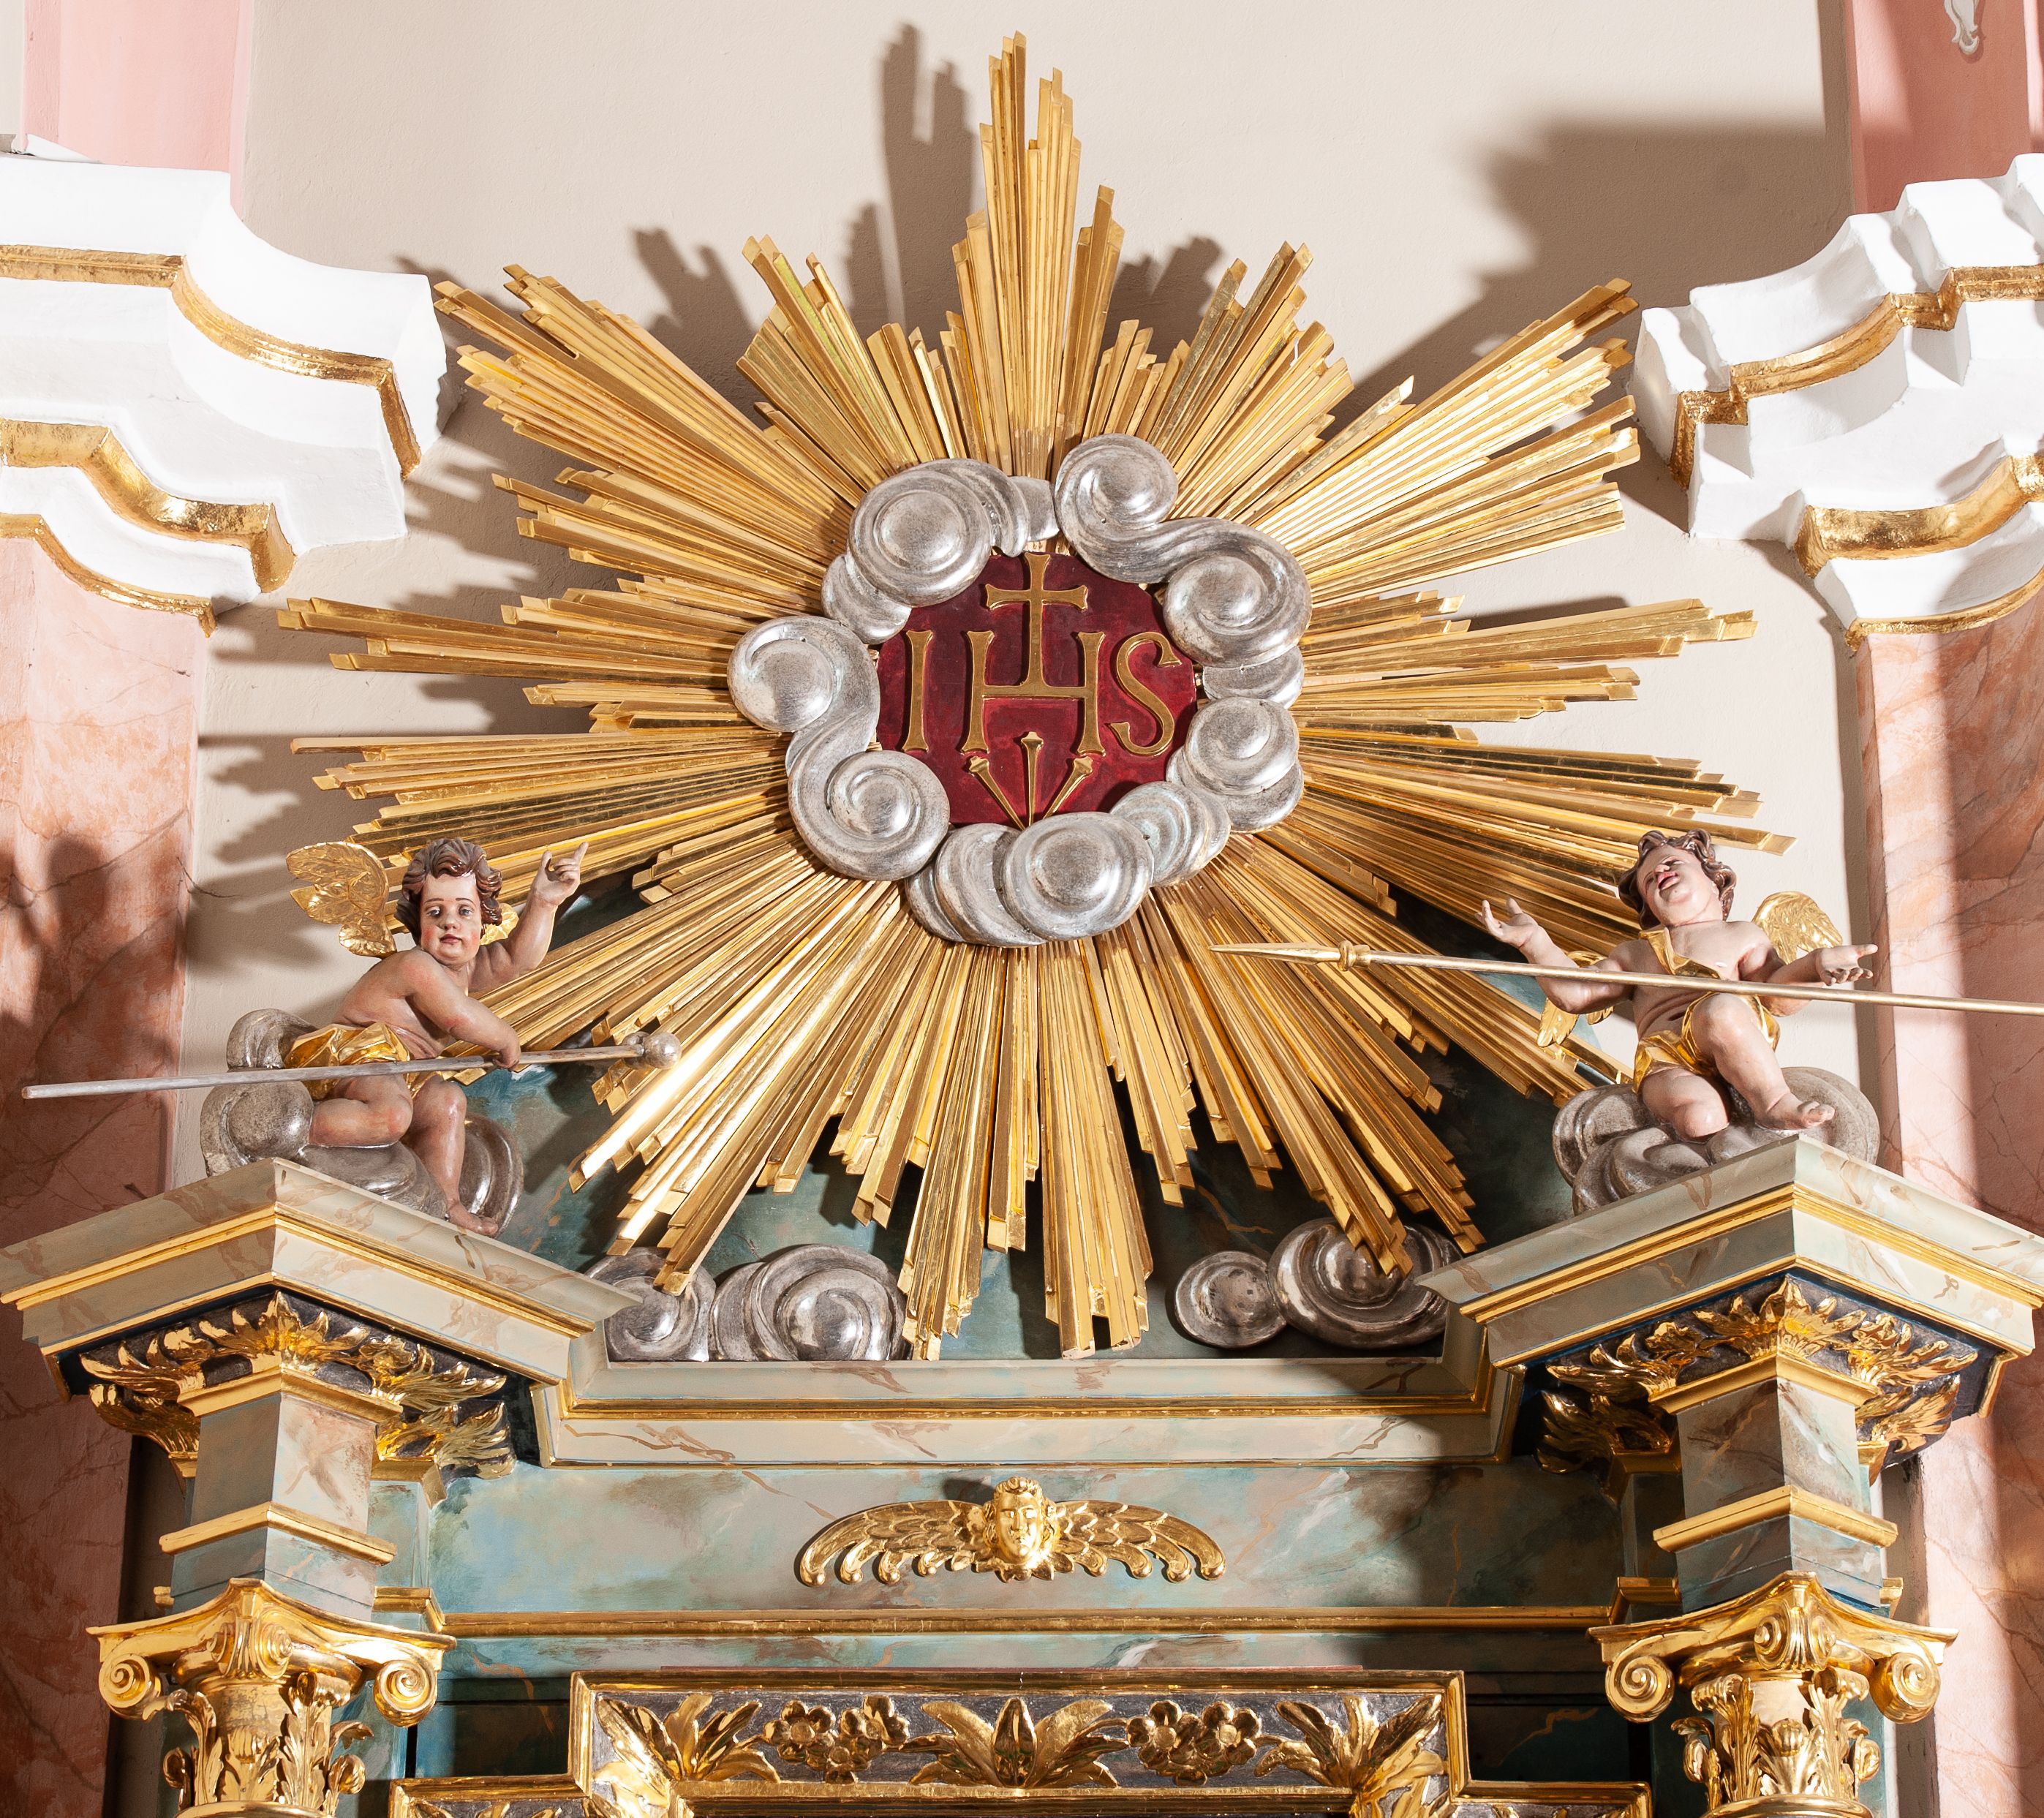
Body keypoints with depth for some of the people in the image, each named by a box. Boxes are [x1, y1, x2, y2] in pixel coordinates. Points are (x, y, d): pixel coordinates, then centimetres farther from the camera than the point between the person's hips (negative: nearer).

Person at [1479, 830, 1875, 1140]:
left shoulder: (1743, 935, 29)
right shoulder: (1634, 952, 39)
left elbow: (1778, 996, 13)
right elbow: (1575, 994, 30)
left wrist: (1816, 965, -7)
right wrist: (1535, 941, 19)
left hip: (1732, 1044, -1)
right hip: (1666, 1063, 1)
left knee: (1722, 1009, -38)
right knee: (1701, 1119, -36)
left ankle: (1773, 1103, -34)